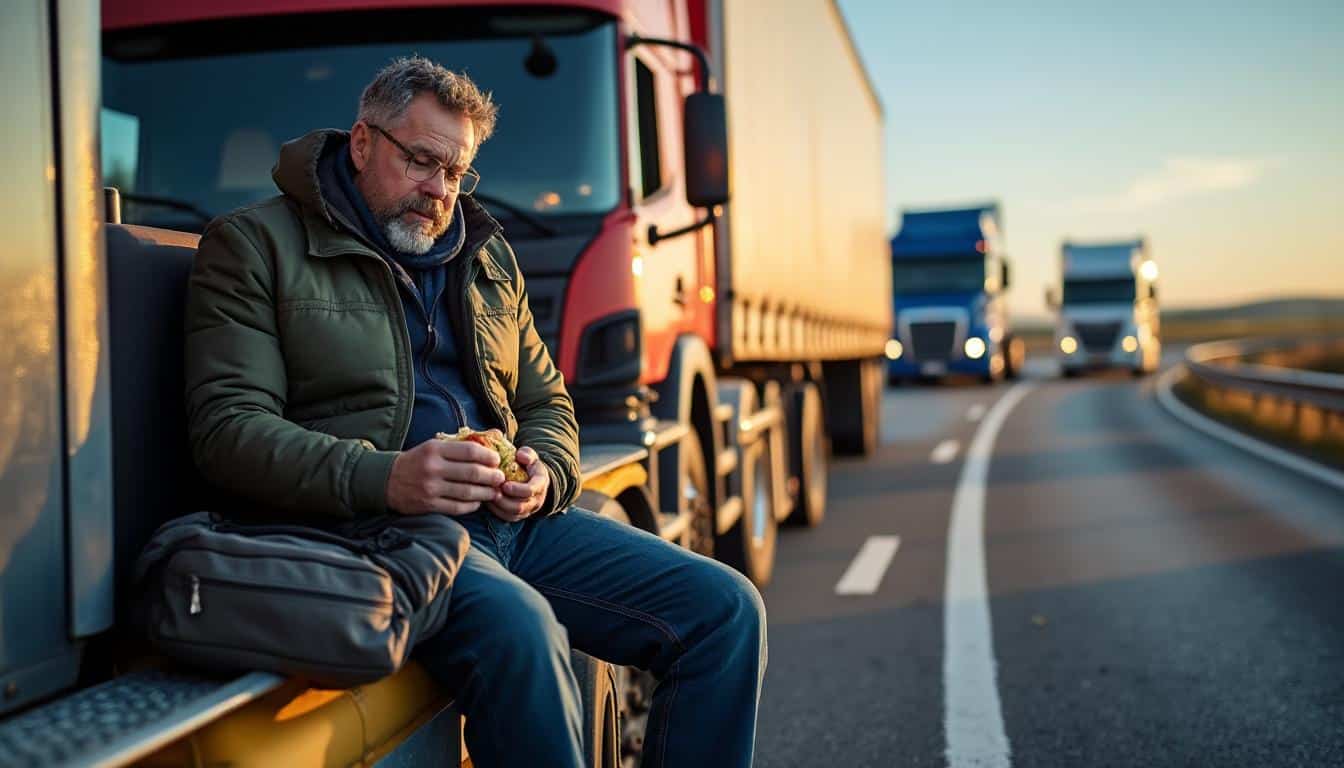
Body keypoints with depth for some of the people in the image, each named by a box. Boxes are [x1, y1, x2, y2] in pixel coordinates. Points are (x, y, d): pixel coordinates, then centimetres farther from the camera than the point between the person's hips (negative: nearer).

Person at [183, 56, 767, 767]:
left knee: (726, 609, -9)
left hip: (513, 518, 7)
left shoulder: (488, 256, 23)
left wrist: (545, 475, 0)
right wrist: (384, 480, -25)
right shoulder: (252, 247, 3)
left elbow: (546, 400, 26)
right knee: (517, 628, -38)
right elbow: (228, 428, -9)